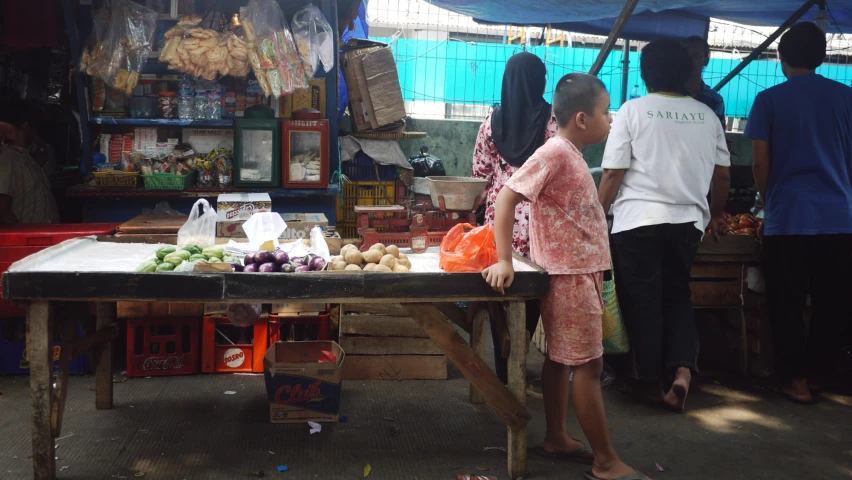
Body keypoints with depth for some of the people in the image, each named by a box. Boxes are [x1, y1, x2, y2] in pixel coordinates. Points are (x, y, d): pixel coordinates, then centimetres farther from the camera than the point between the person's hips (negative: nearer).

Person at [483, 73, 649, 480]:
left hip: (579, 273, 9)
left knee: (561, 358, 15)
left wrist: (594, 270, 17)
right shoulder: (554, 152, -18)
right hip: (571, 276, -9)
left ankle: (556, 439, 27)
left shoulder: (571, 154, 10)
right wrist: (504, 261, -23)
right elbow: (506, 198, -22)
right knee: (588, 365, -3)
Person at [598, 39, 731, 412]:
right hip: (687, 220, 4)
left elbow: (614, 173, -7)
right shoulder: (706, 115, 8)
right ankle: (683, 370, 2)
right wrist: (716, 214, 28)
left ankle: (651, 381, 14)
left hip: (638, 220, -4)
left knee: (642, 300, 7)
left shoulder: (633, 110, -3)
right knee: (677, 295, 18)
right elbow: (722, 175, 12)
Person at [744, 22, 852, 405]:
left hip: (788, 217, -2)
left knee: (788, 304, 7)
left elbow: (761, 163, -1)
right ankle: (819, 373, 22)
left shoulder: (769, 100, -1)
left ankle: (796, 379, 11)